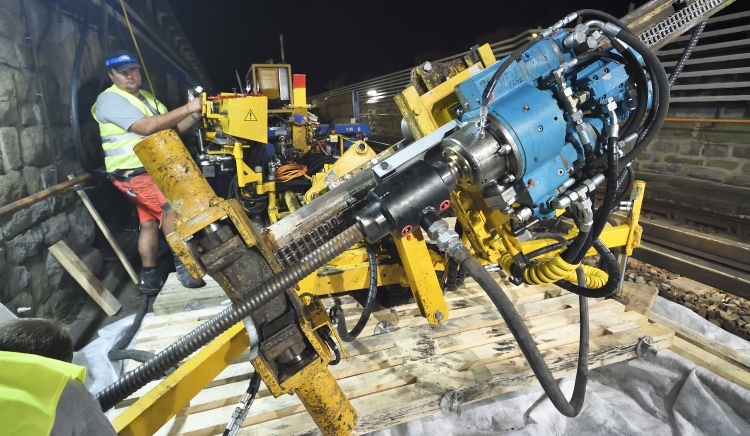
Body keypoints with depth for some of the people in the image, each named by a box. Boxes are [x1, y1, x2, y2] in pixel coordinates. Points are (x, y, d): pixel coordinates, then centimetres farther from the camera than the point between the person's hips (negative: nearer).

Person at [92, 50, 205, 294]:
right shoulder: (110, 99, -11)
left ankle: (149, 278, 17)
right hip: (133, 173, -9)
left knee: (150, 222, 9)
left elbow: (171, 129, 10)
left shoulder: (147, 98, 17)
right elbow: (146, 127, -27)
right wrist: (187, 108, -30)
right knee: (171, 208, -25)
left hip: (154, 169, 9)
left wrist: (194, 117, -10)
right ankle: (184, 266, -18)